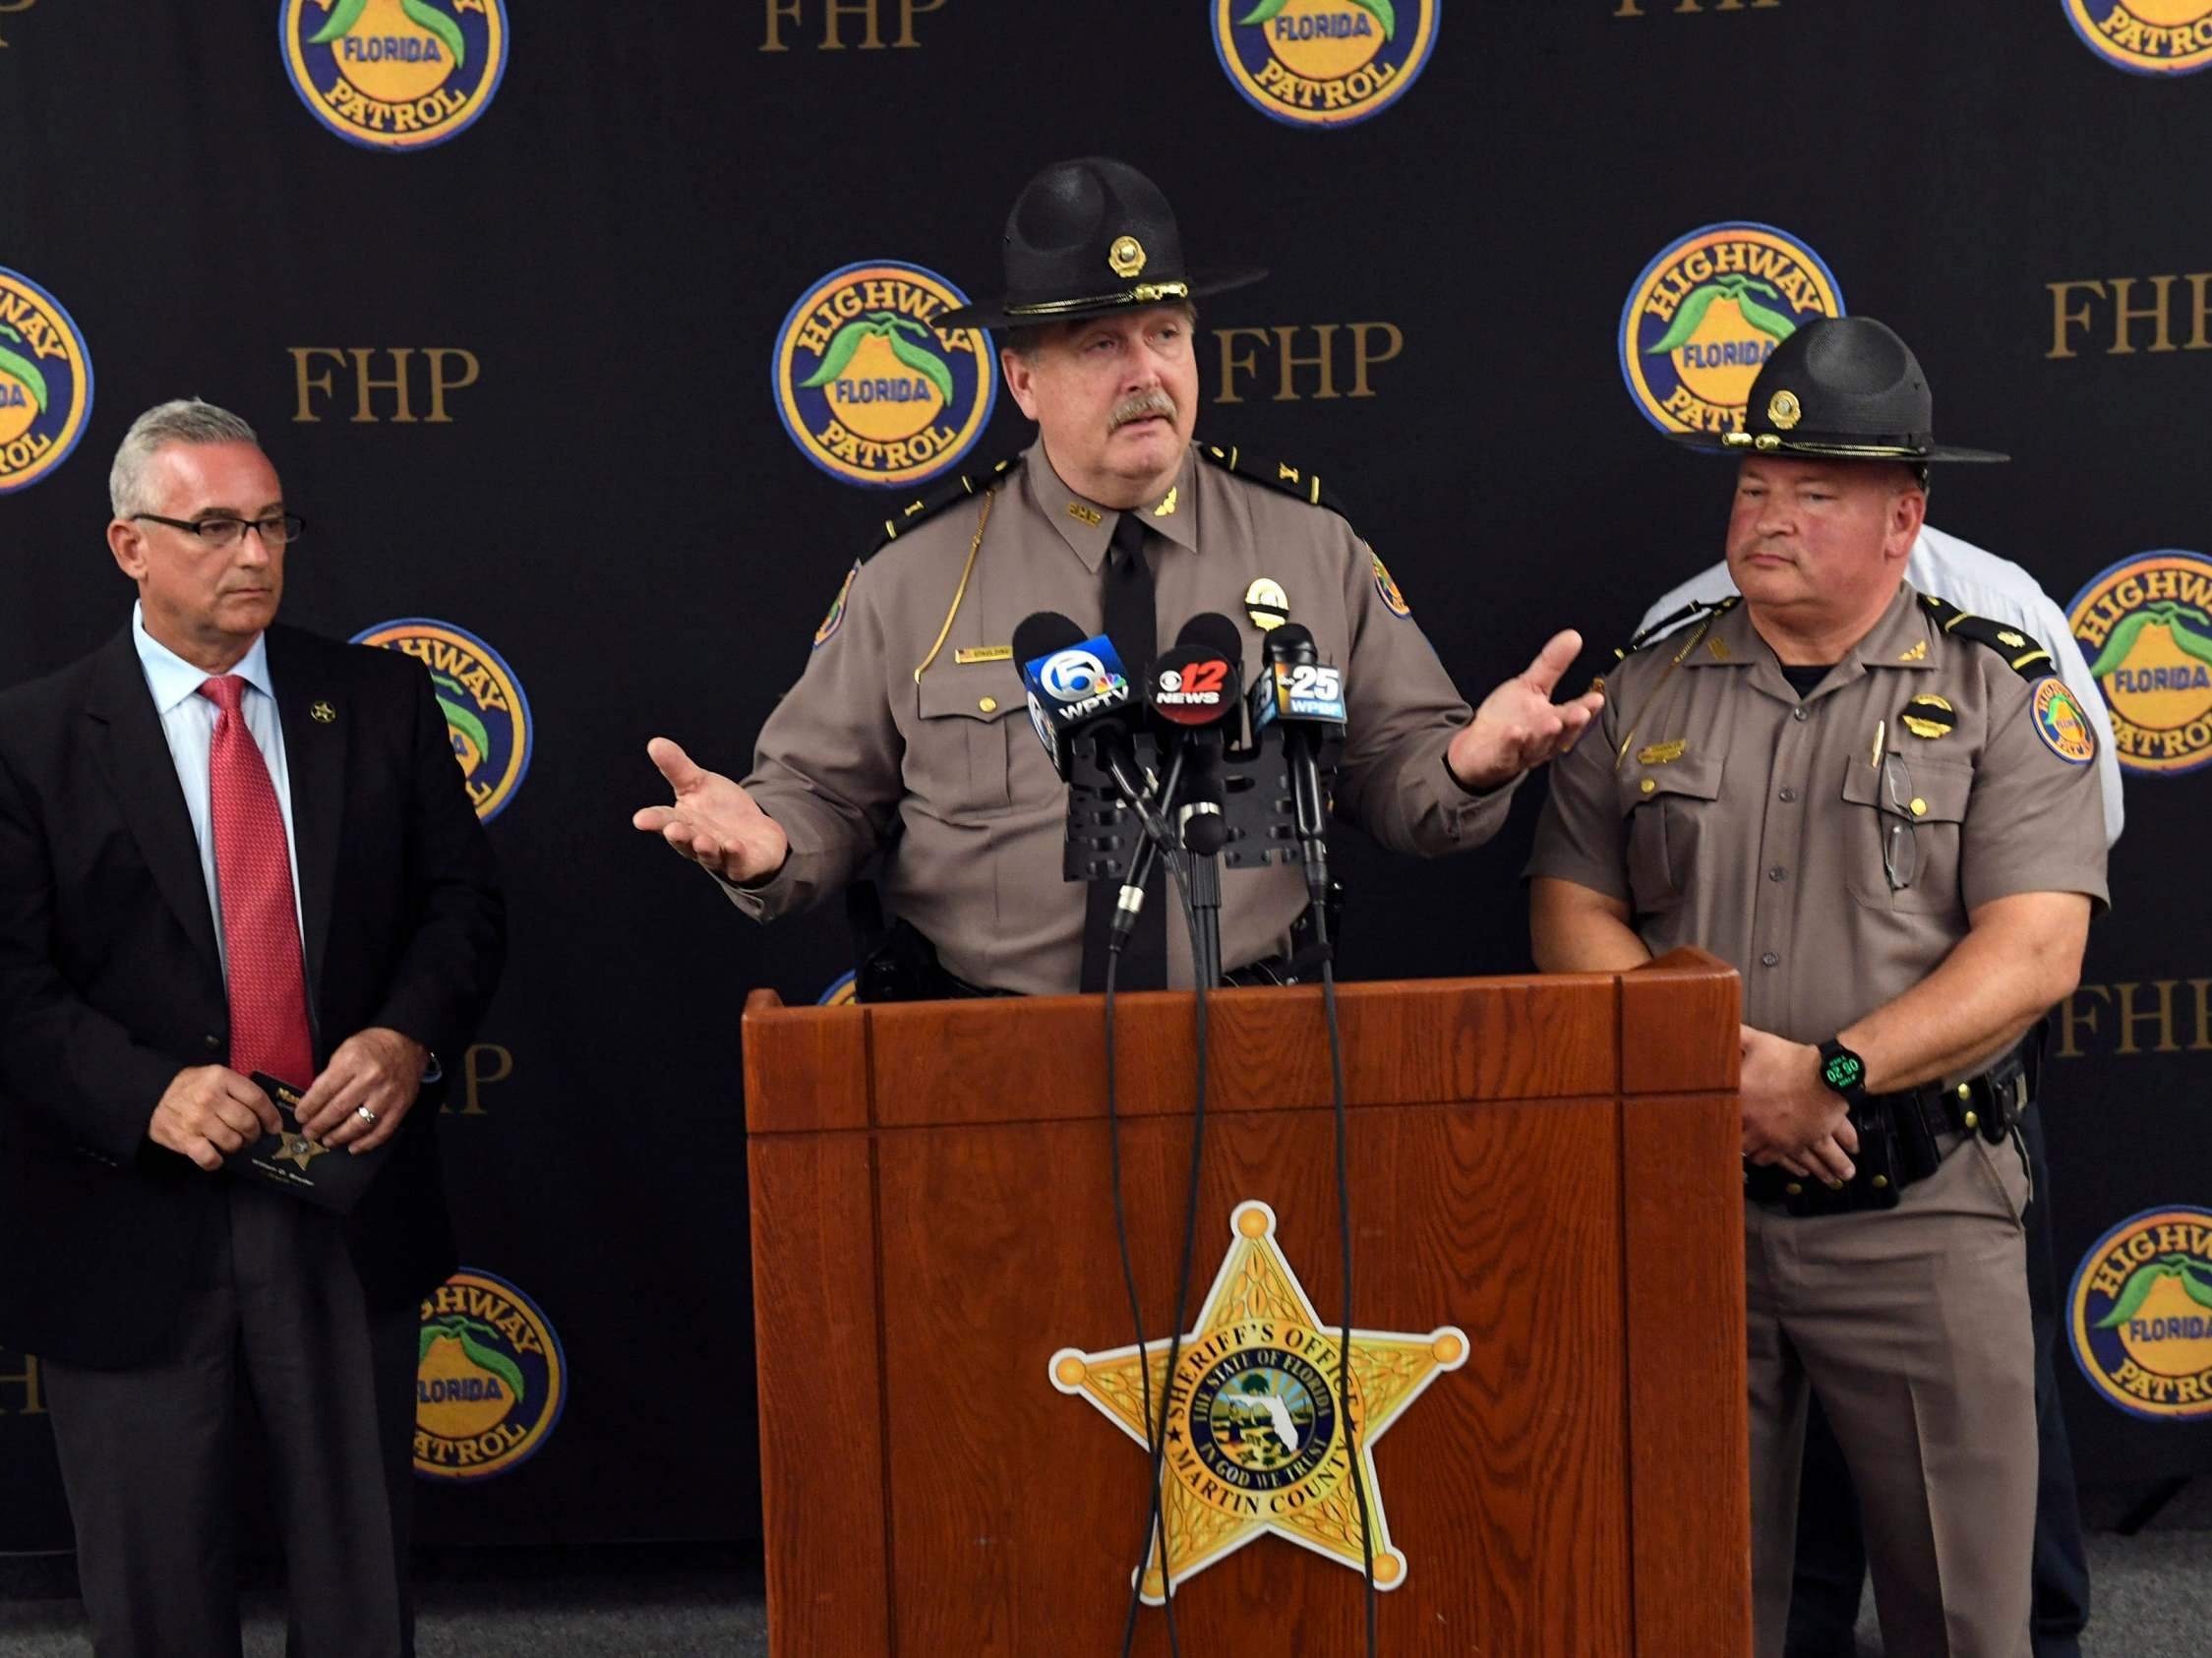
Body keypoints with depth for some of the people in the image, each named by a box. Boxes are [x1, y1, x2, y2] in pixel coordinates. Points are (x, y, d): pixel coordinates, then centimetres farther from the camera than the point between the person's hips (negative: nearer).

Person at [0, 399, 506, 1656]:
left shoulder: (382, 701, 5)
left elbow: (463, 901, 5)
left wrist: (409, 1038, -14)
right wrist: (148, 1092, -22)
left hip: (351, 1206, 2)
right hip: (133, 1233, -2)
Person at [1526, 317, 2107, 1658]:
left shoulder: (2003, 695, -1)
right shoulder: (1648, 694, 8)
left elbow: (2034, 952, -10)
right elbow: (1572, 909, 5)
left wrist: (1830, 1072, -20)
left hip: (1917, 1210, -2)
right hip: (1686, 1198, 3)